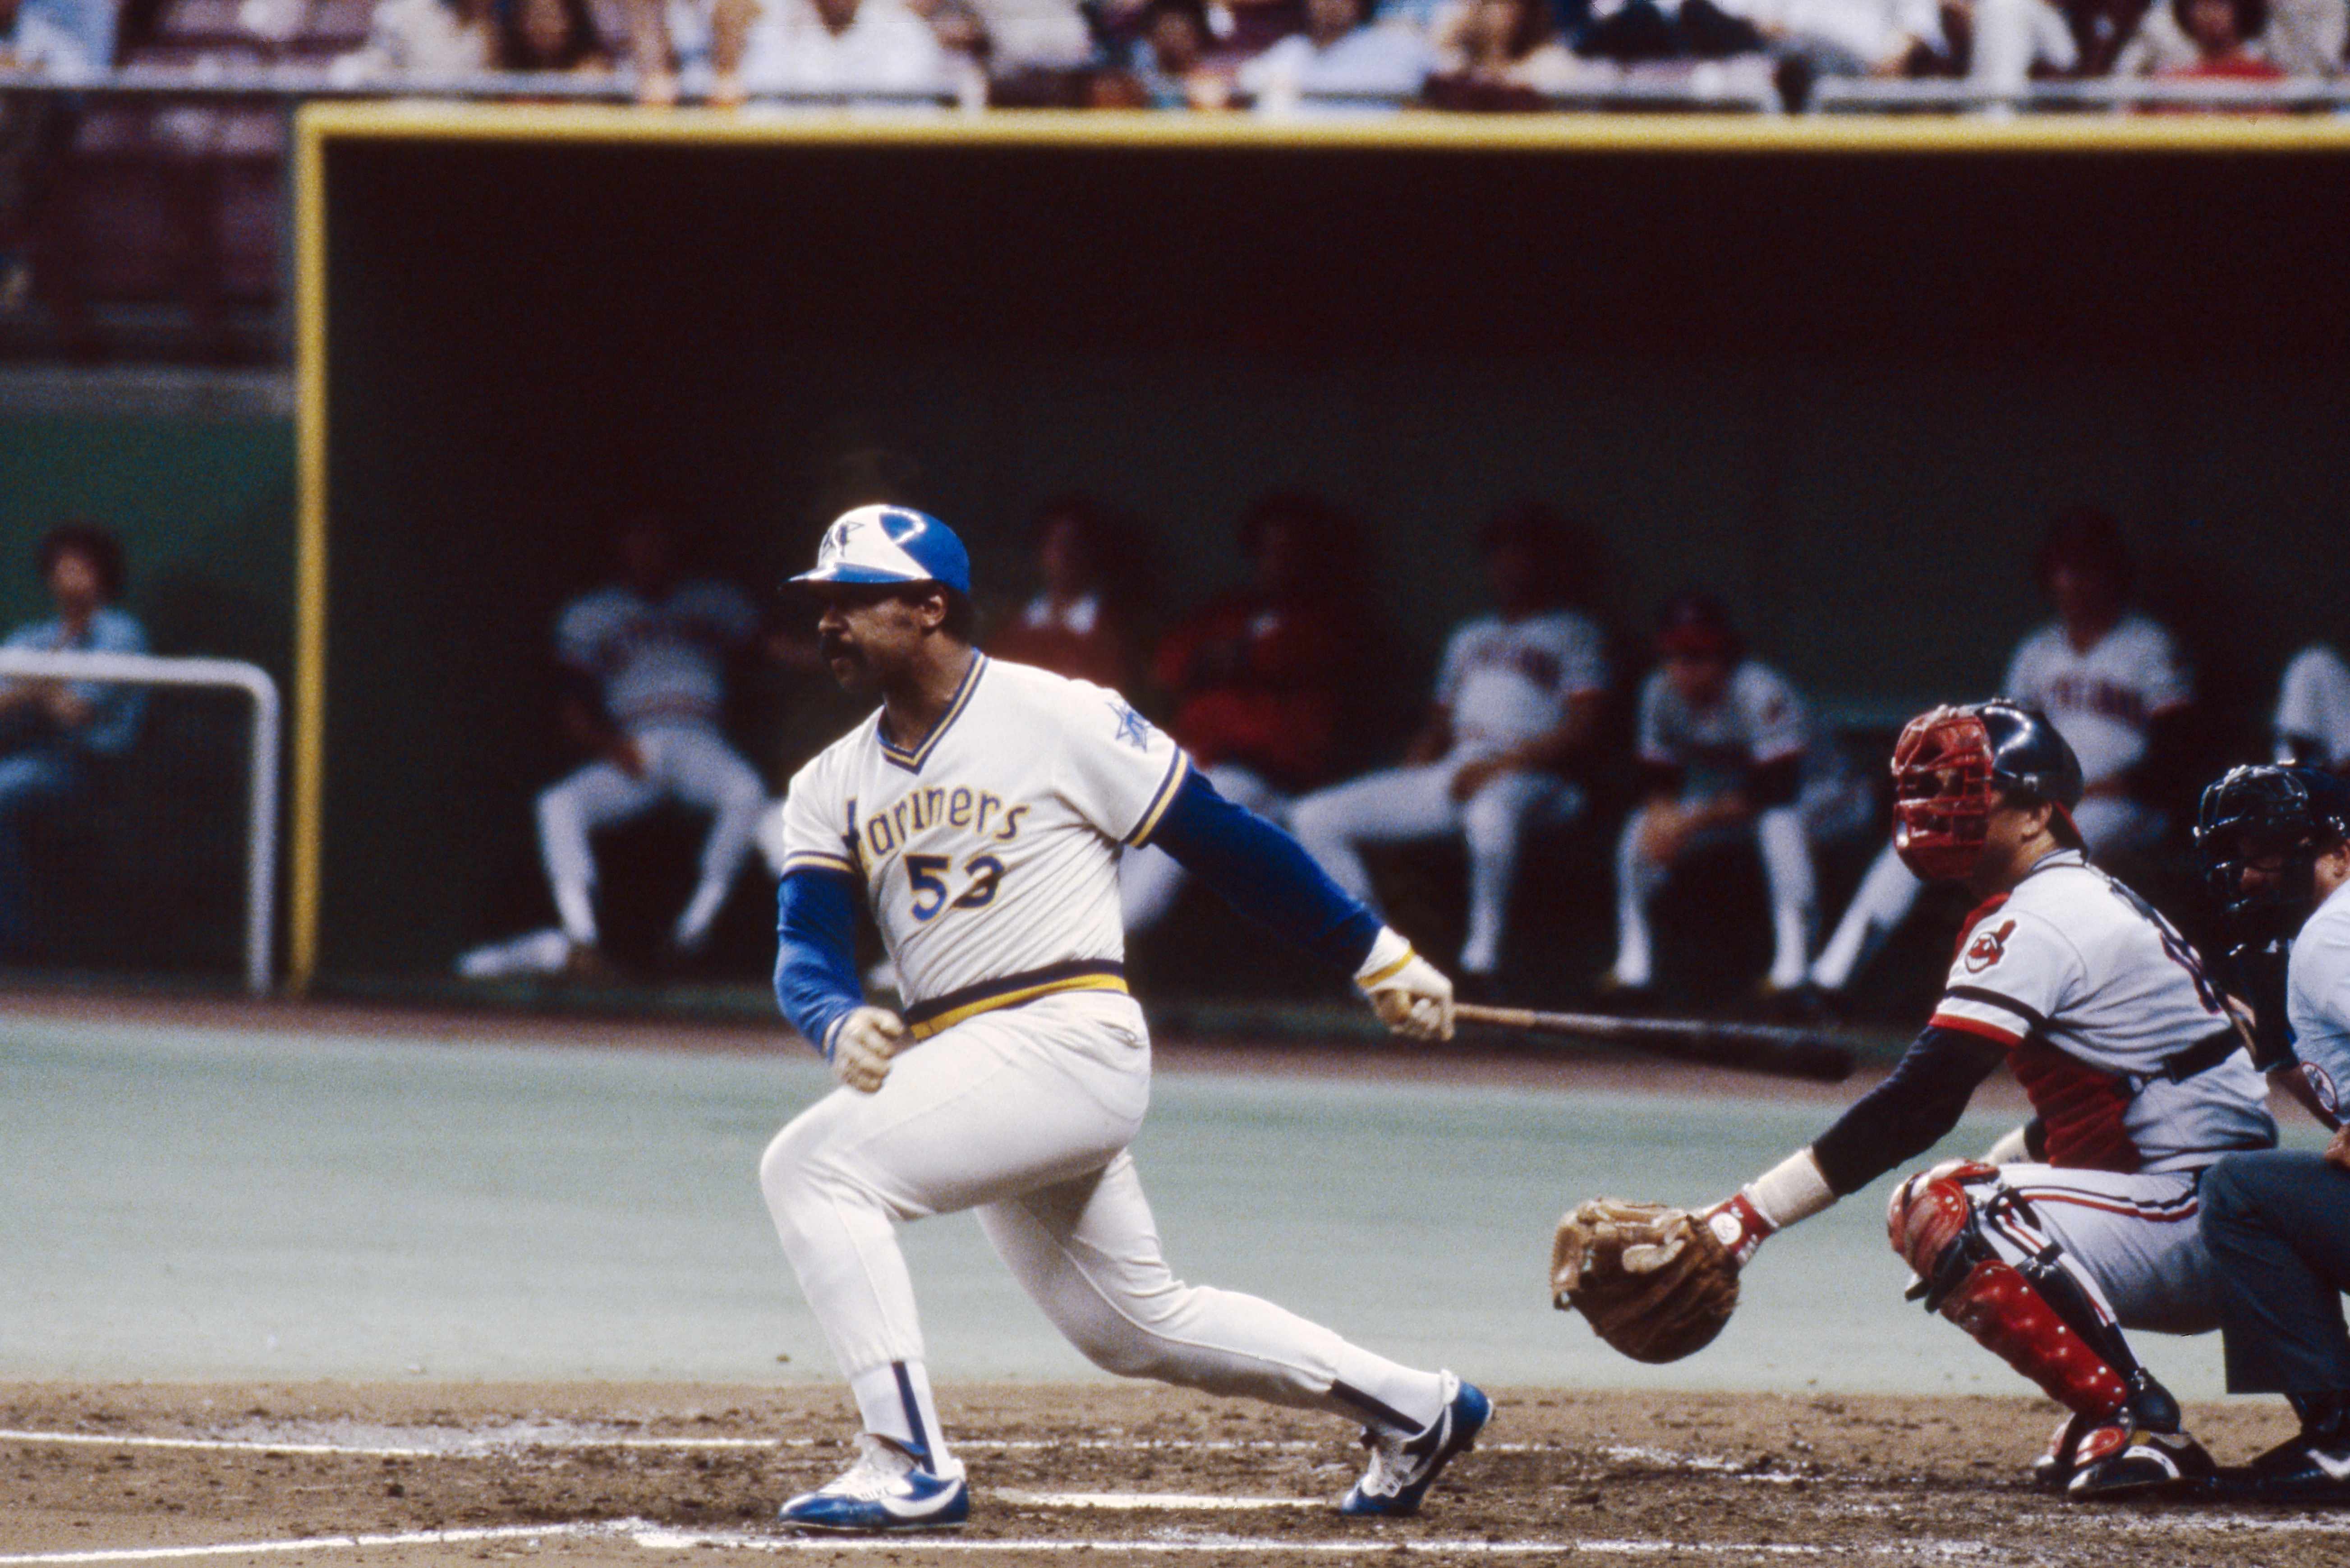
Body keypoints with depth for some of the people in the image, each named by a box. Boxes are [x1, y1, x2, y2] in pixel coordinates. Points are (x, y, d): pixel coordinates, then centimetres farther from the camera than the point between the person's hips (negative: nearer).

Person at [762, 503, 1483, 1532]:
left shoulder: (1061, 719, -6)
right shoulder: (831, 787, 12)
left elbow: (1221, 836, -2)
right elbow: (806, 951, 1)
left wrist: (1378, 957, -1)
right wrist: (840, 1024, -24)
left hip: (1070, 1040, -8)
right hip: (958, 1059, 8)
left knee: (815, 1165, -22)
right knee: (1134, 1323, 16)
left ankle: (910, 1466, -22)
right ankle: (1411, 1408, 30)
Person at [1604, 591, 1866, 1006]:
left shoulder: (1760, 692, -31)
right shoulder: (1661, 693, -10)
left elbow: (1779, 788, -36)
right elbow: (1656, 777, -3)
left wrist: (1696, 818, -39)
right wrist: (1662, 813, -27)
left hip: (1817, 797, -7)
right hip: (1725, 795, 7)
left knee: (1779, 821, -41)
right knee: (1642, 827, -12)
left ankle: (1792, 966, -43)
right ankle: (1633, 965, -1)